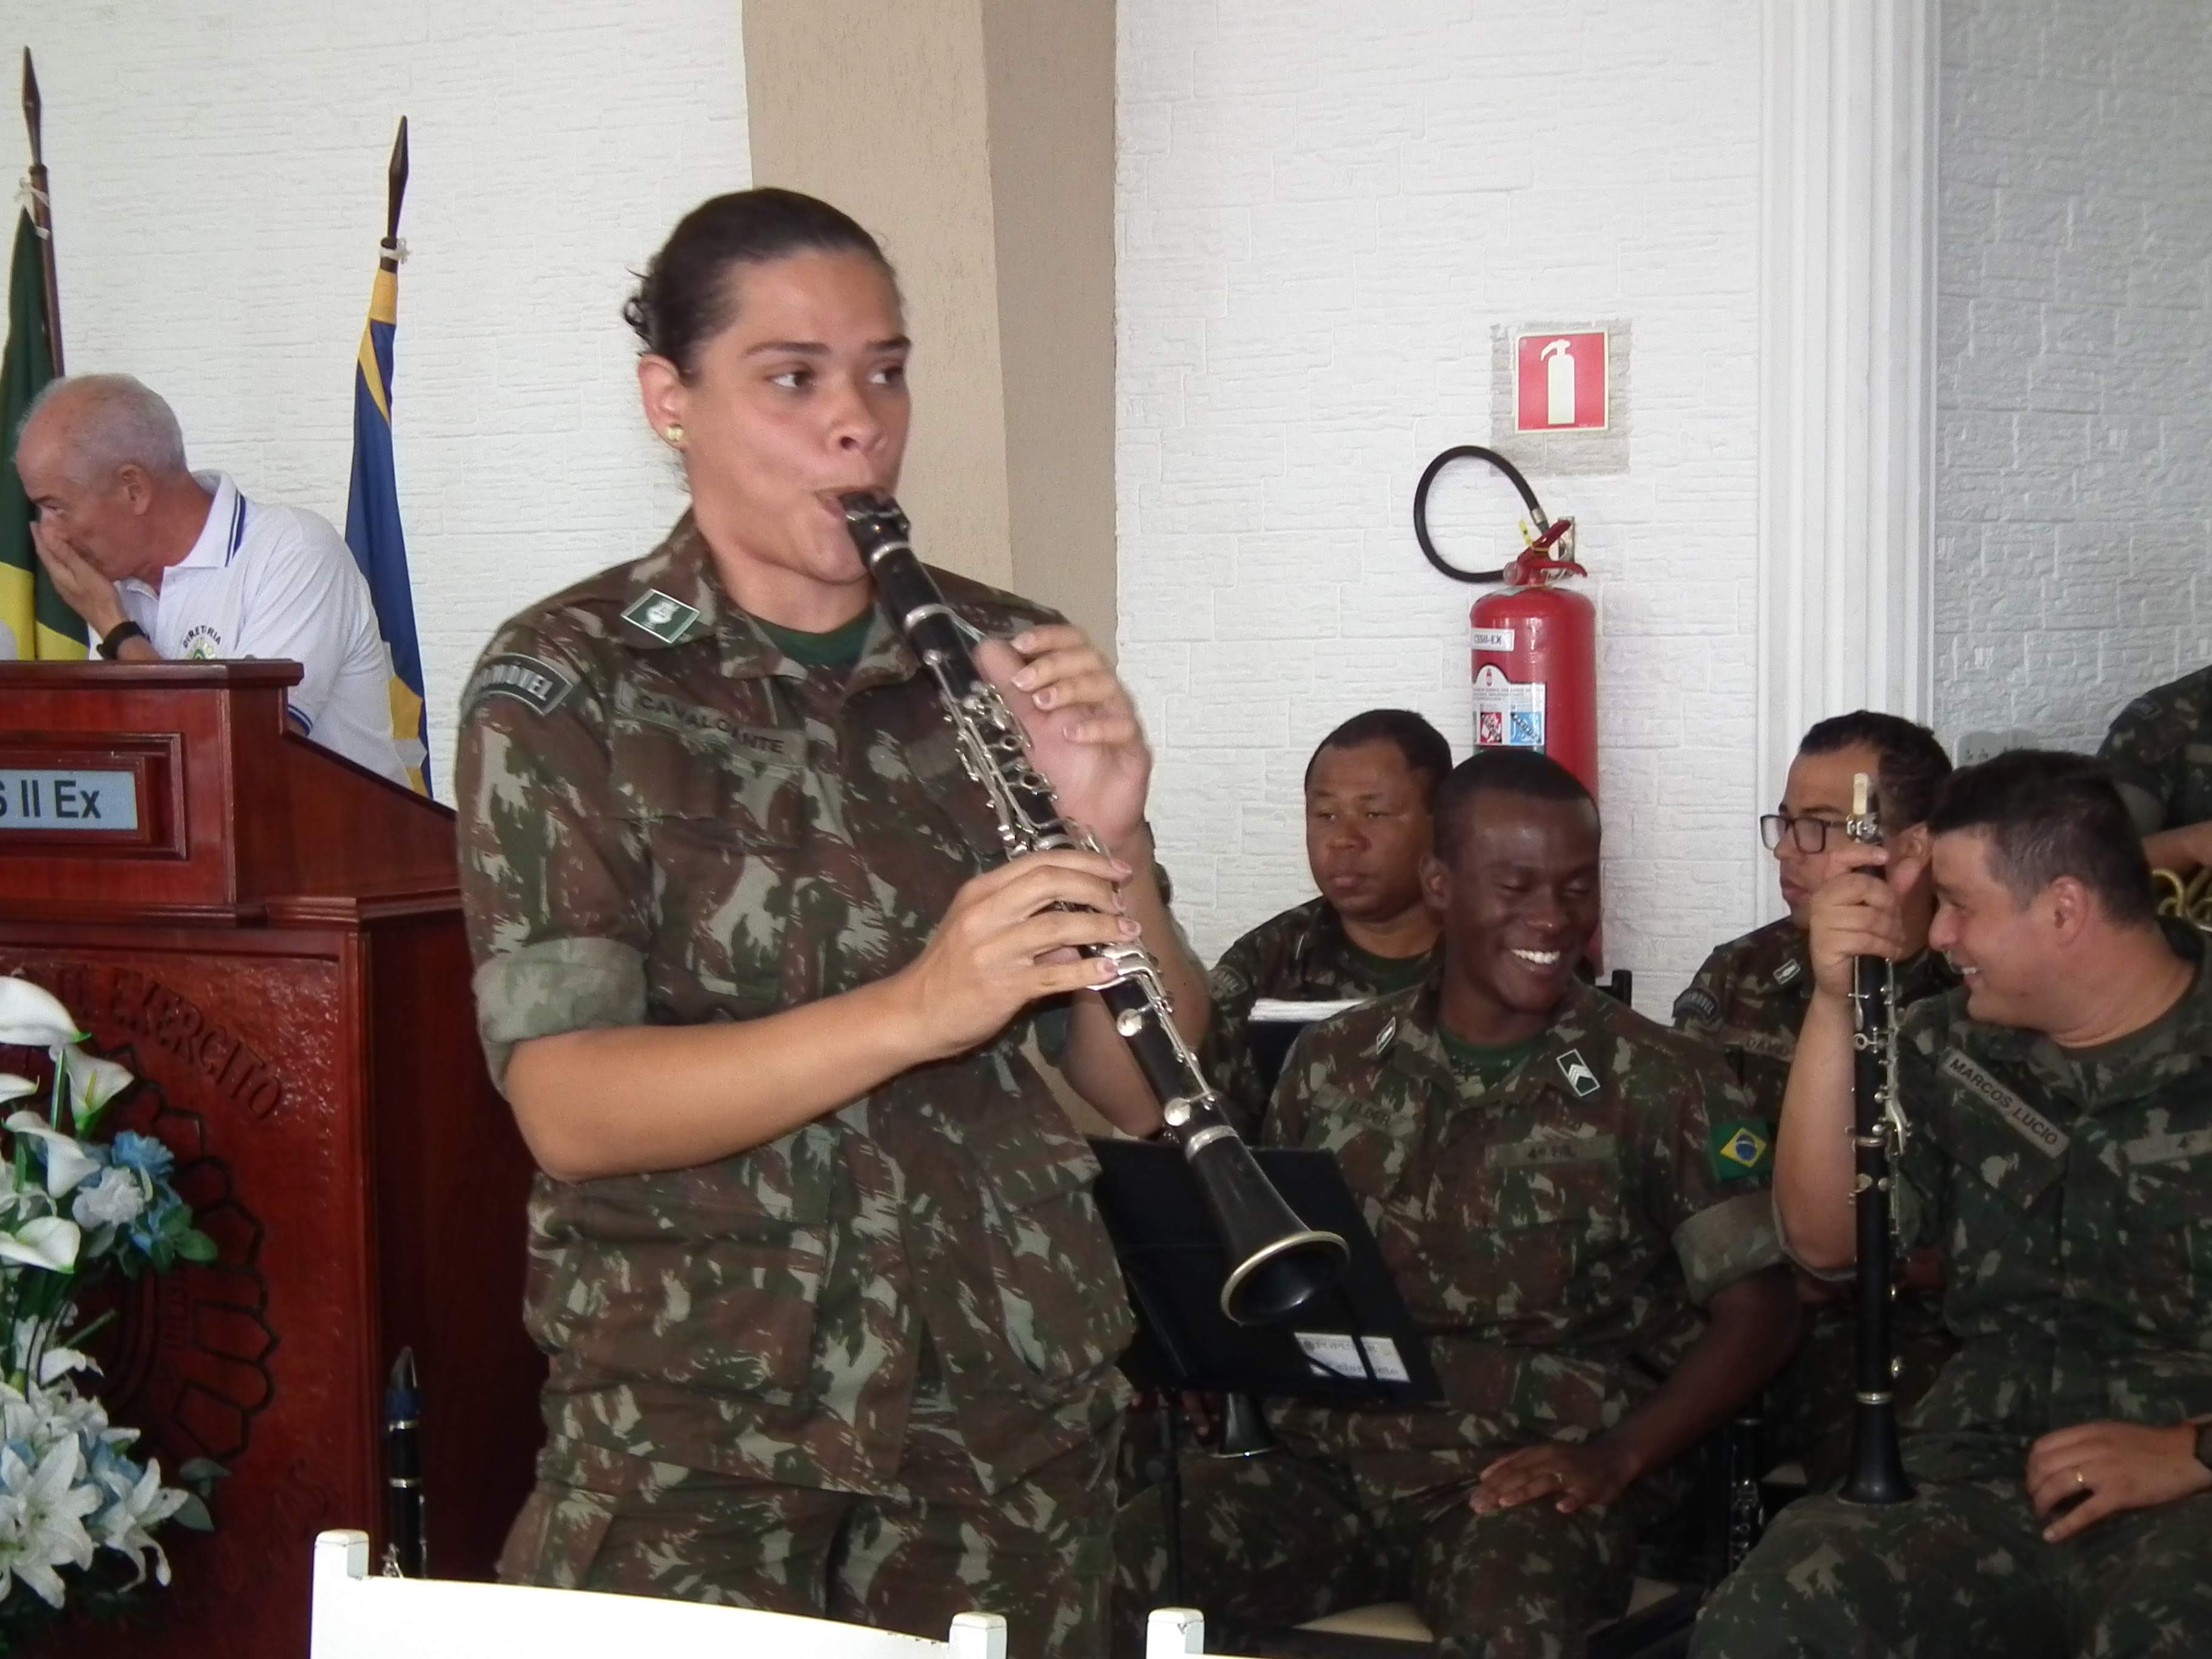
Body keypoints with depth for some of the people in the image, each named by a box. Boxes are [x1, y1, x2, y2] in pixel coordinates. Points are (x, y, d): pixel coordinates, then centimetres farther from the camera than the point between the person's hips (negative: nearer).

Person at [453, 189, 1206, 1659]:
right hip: (690, 1429, -3)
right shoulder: (565, 685, -4)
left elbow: (1141, 1093, 2)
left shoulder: (1010, 662, 5)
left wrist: (1113, 844, -16)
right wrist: (918, 1007, -28)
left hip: (1015, 1422, 3)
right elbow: (568, 1109, -16)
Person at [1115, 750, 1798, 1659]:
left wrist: (1617, 1457, -12)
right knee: (1117, 1563, -26)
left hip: (1532, 1476, -2)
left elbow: (1758, 1307, 2)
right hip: (1328, 1455, 3)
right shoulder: (1335, 1061, 12)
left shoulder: (1663, 1082, 2)